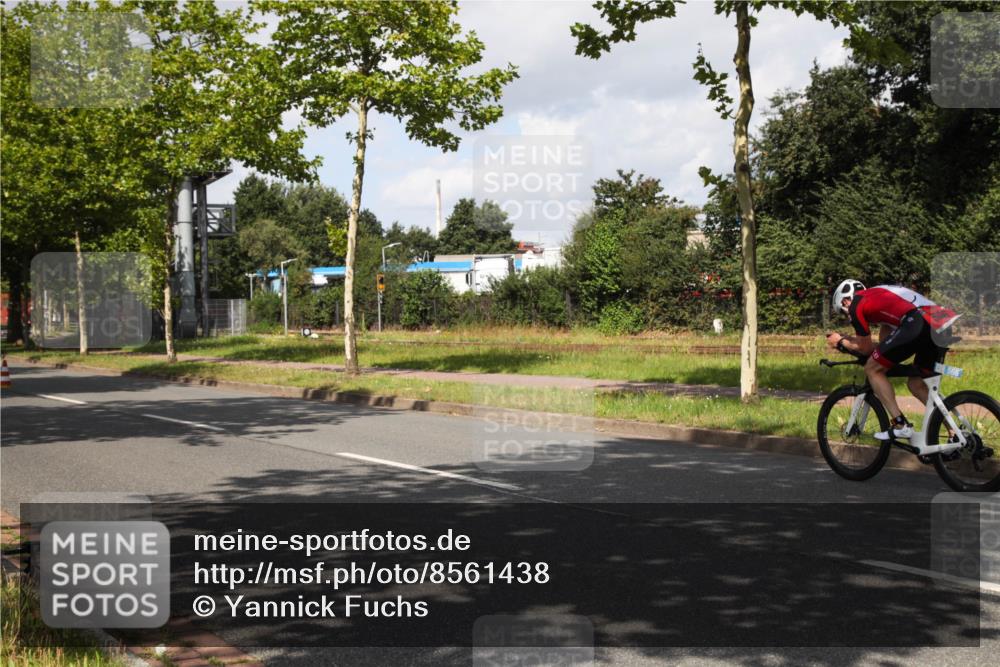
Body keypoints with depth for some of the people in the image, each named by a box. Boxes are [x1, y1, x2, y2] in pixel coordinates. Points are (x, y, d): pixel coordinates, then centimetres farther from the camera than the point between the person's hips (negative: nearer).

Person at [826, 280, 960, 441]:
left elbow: (866, 349, 19)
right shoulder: (880, 296, 35)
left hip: (918, 325, -8)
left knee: (873, 369, 7)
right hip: (942, 324, 8)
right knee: (916, 383, 22)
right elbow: (885, 342, 37)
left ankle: (900, 425, 0)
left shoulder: (856, 304, 11)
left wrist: (840, 342, 35)